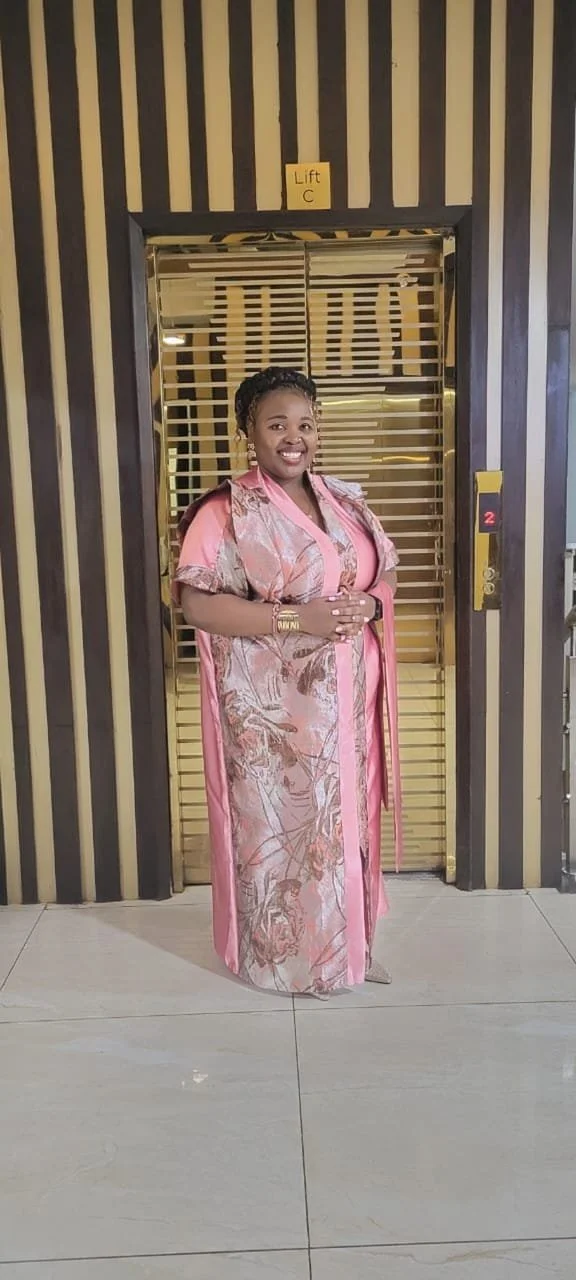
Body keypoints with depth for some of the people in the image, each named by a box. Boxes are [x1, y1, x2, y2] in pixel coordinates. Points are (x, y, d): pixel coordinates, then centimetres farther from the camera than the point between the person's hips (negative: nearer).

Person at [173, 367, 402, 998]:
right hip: (271, 706, -5)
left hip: (346, 697, 6)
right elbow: (196, 604, -17)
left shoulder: (345, 501, 8)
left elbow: (385, 574, 14)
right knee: (276, 824, 5)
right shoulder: (226, 511, -10)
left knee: (346, 816, 15)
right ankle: (283, 956, 26)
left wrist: (366, 605, -10)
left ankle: (347, 940, 36)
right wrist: (297, 618, -23)